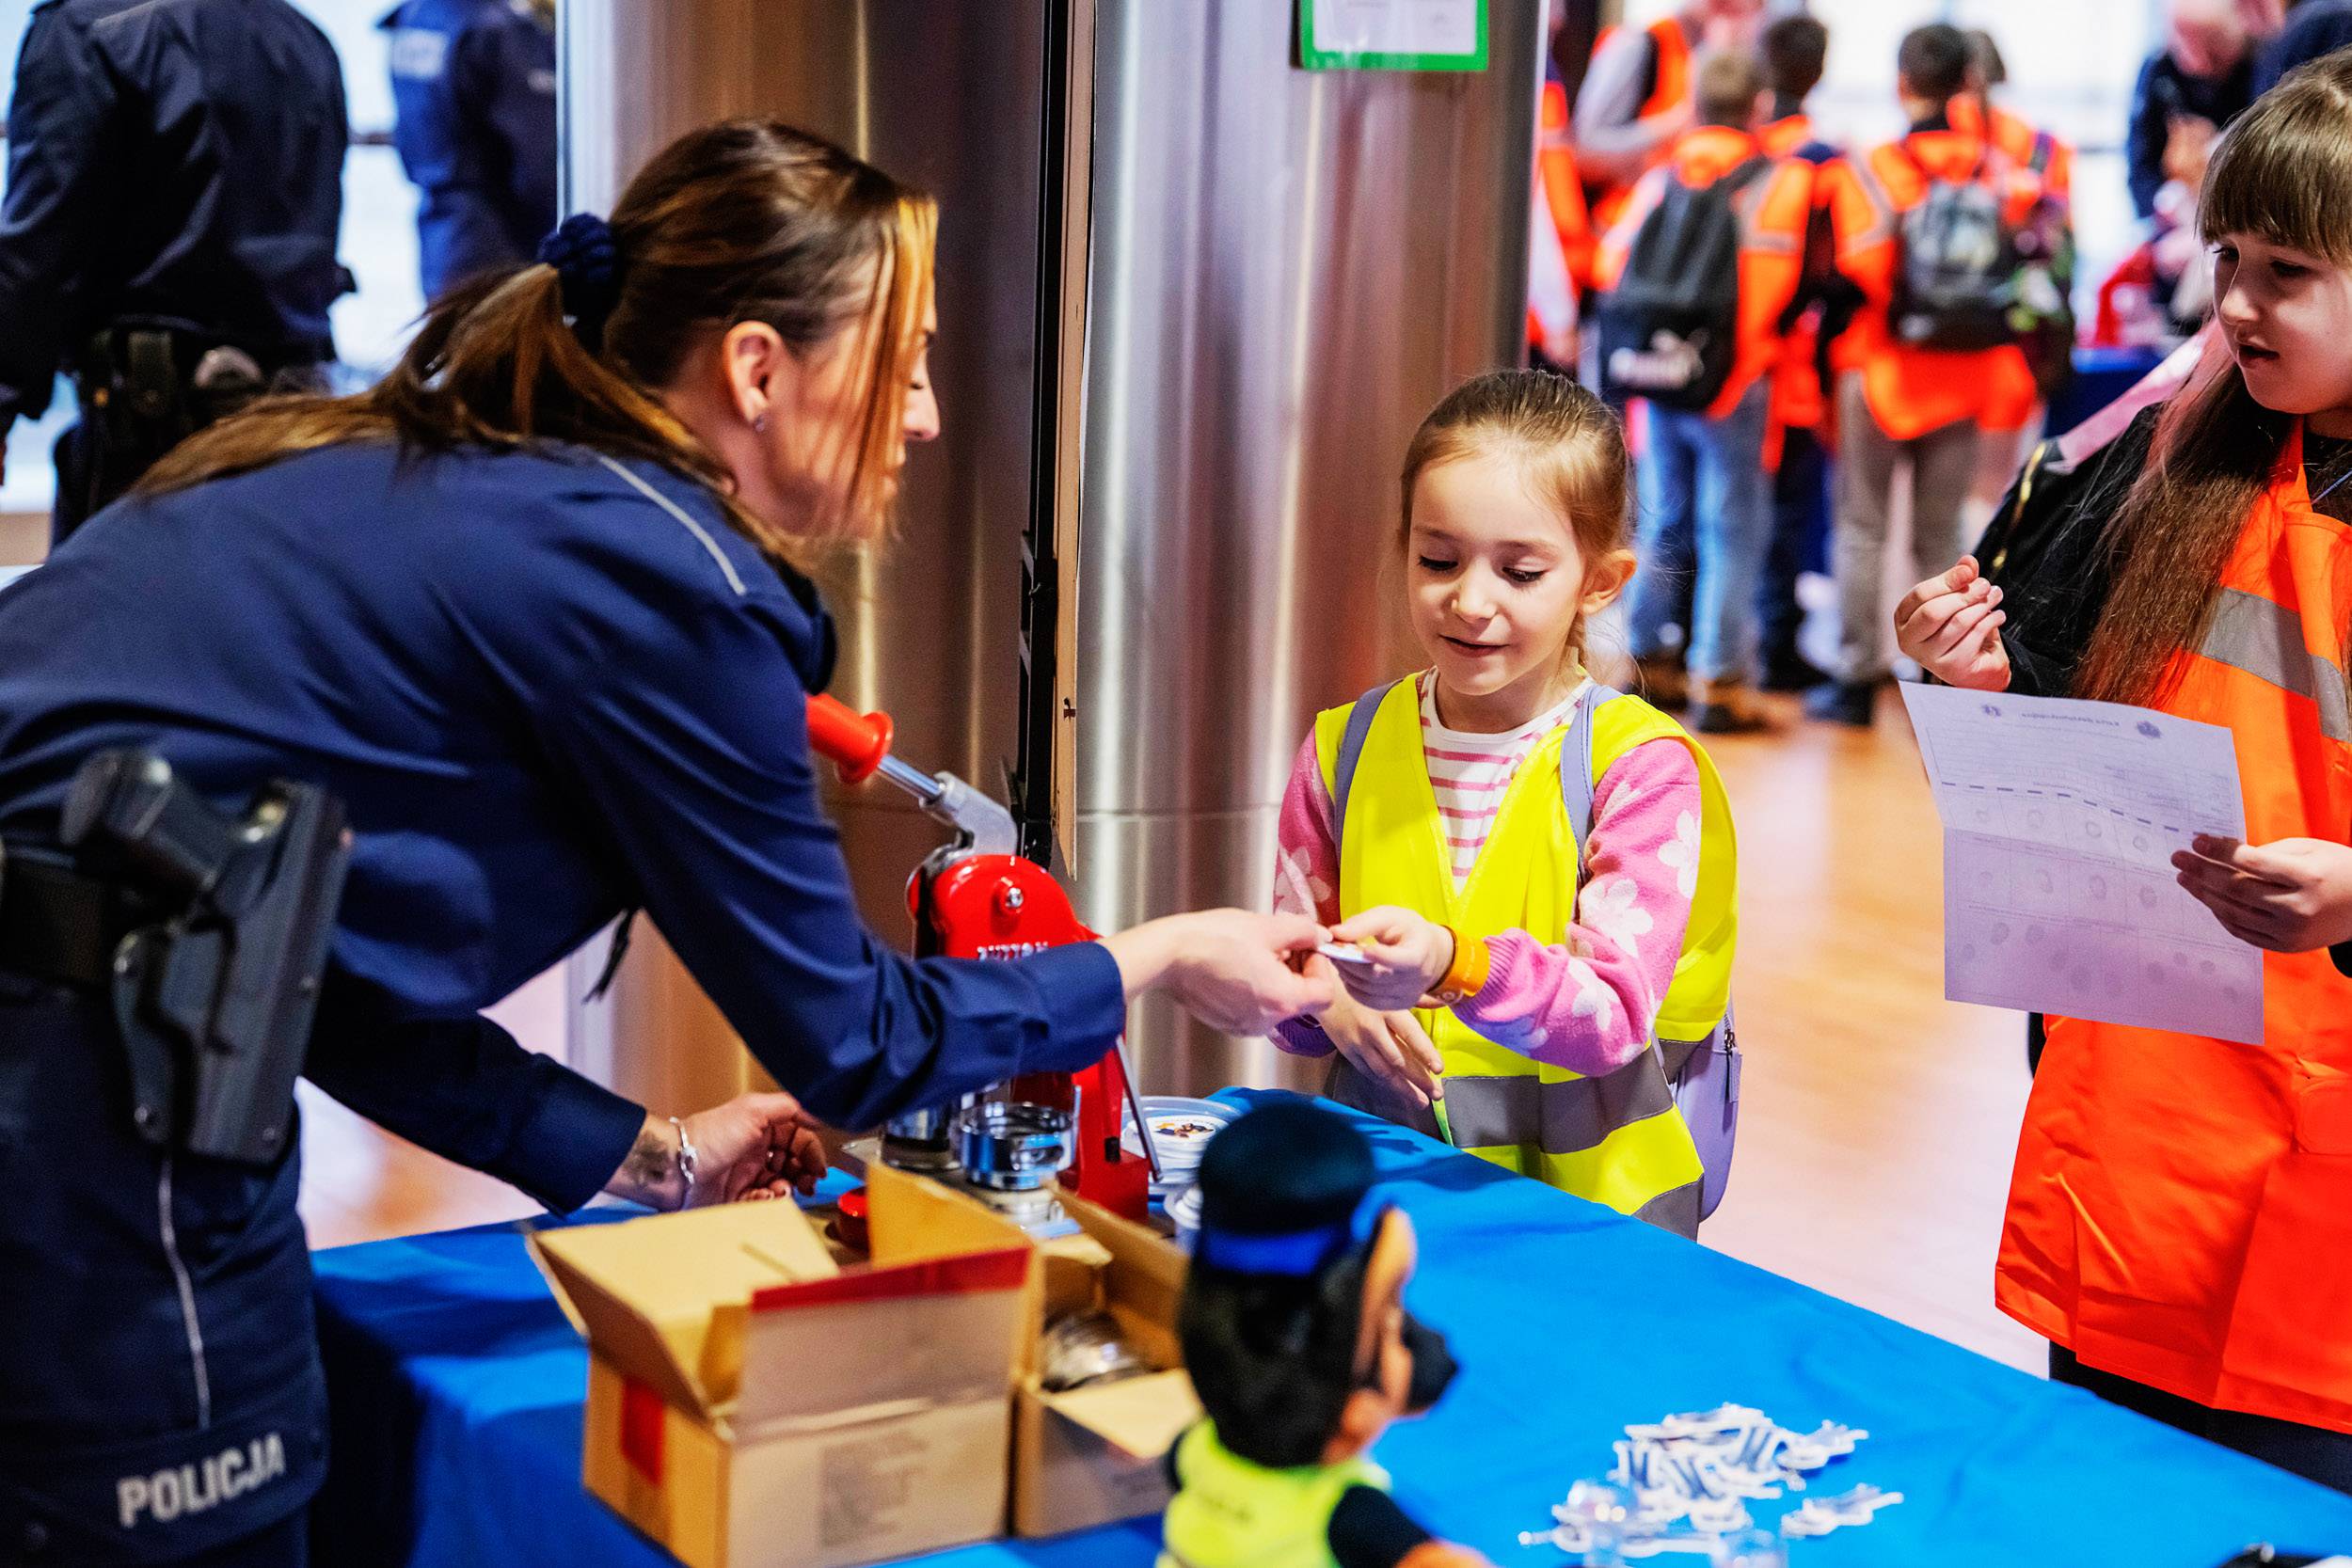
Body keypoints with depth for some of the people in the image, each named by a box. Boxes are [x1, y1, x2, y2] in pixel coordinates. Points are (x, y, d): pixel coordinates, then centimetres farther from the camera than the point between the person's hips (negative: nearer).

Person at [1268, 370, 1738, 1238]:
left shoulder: (1641, 763, -4)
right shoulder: (1343, 749, 8)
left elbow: (1616, 1013, -14)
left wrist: (1451, 965, -32)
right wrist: (1329, 998, -9)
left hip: (1580, 1182, -3)